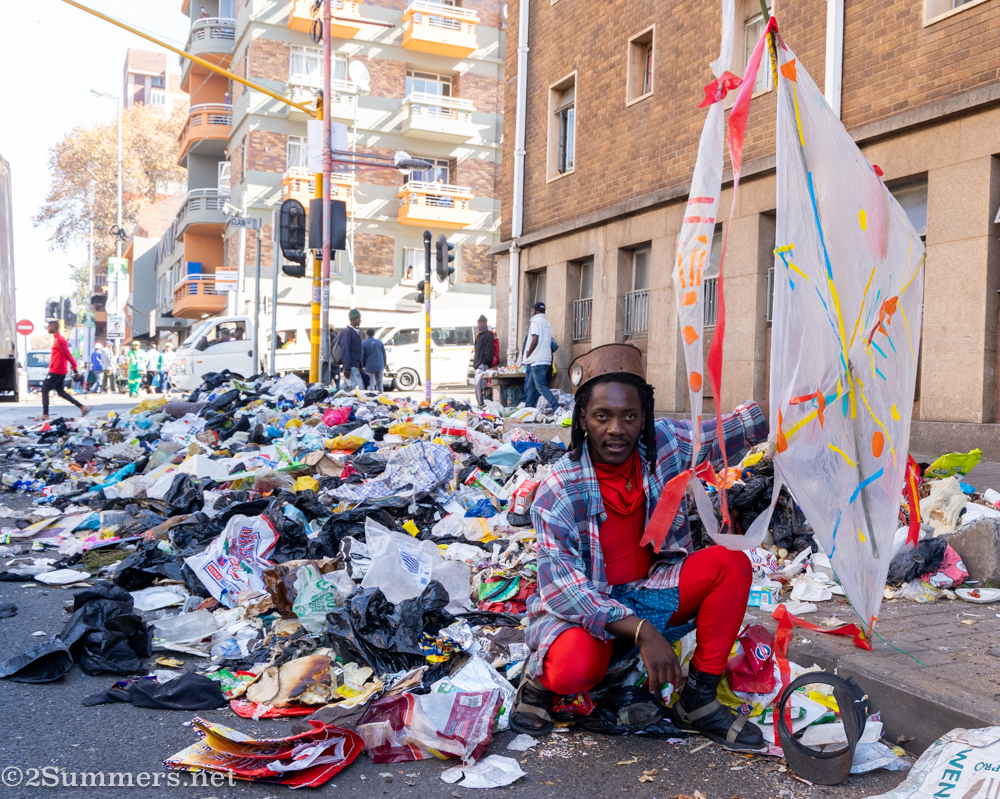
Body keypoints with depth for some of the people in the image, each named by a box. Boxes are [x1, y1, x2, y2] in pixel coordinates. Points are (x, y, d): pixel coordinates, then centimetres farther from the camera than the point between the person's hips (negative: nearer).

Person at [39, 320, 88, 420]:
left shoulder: (59, 340, -15)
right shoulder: (57, 339, 17)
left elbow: (67, 354, -18)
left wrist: (75, 369, -19)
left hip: (56, 371, -10)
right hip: (61, 370, 10)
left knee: (44, 389, -4)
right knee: (60, 392, 13)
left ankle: (45, 414, -5)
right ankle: (82, 407, 10)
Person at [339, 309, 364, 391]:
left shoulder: (357, 332, 19)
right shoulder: (346, 332, -9)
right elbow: (345, 351, -15)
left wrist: (360, 367, 19)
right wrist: (347, 368, -20)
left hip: (356, 367, 9)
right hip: (351, 368, -9)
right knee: (359, 389, -14)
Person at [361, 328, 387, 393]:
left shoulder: (364, 343, -6)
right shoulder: (380, 342, 8)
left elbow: (362, 356, -5)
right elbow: (384, 354, 11)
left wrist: (362, 366, 7)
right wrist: (384, 365, 17)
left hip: (370, 367, -4)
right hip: (379, 366, 4)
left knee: (371, 384, -3)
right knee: (379, 383, 14)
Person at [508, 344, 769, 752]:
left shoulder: (665, 444, -9)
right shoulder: (557, 492, -22)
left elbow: (734, 430, -2)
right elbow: (562, 588, -27)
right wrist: (642, 632, -37)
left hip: (649, 591, 6)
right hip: (581, 607, -5)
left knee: (730, 563, -16)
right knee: (575, 667, -37)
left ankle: (698, 701, -6)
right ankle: (540, 675, 3)